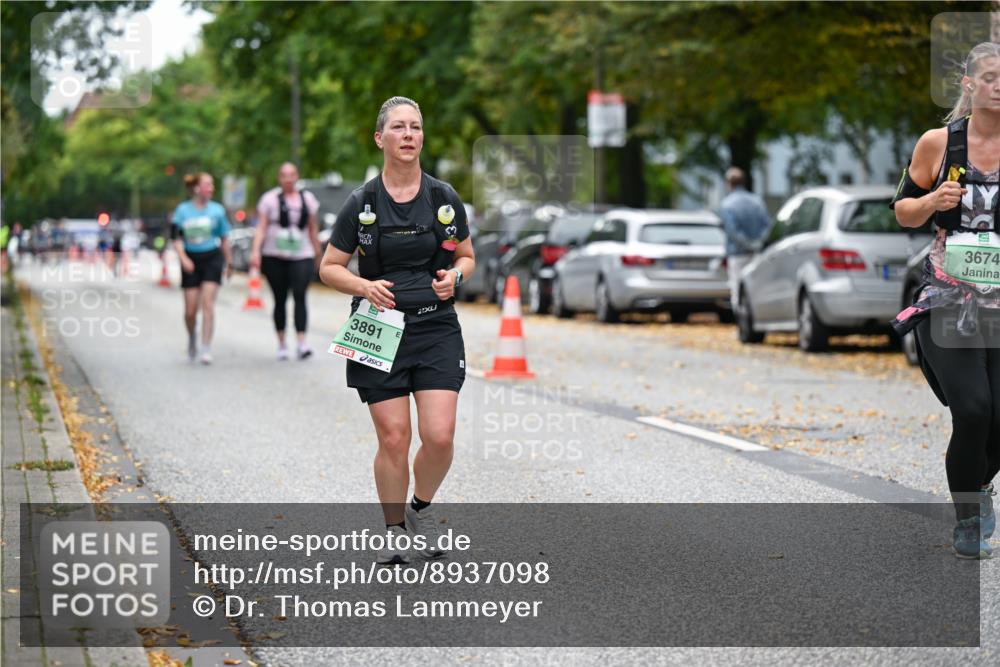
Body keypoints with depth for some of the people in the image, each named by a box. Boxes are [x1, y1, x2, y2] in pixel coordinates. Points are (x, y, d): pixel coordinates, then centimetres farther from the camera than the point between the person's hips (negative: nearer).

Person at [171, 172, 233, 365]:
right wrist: (183, 258, -15)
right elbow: (176, 238, -1)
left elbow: (224, 239, 10)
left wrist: (229, 262, 14)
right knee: (190, 310, 2)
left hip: (212, 258, 0)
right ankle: (192, 338, 33)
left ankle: (206, 349, -12)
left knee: (207, 303, -13)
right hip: (191, 261, 0)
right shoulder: (183, 210, 0)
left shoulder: (217, 210, 2)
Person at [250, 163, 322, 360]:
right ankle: (281, 344, 15)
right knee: (280, 299, 6)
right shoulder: (270, 199, 3)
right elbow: (261, 227, -1)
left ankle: (302, 343, -21)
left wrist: (317, 253, 17)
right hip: (274, 257, 0)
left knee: (300, 296, -14)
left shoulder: (307, 198, 11)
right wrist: (256, 251, -12)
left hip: (302, 256, 0)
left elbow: (313, 229, 17)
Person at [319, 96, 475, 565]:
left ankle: (421, 508, 19)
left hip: (436, 330, 1)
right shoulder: (361, 203, -2)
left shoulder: (445, 198, 4)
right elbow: (329, 268, 4)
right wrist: (365, 286, -15)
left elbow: (466, 257, 16)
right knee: (393, 438, -2)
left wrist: (454, 275, -6)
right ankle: (394, 530, 18)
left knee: (439, 436, -10)